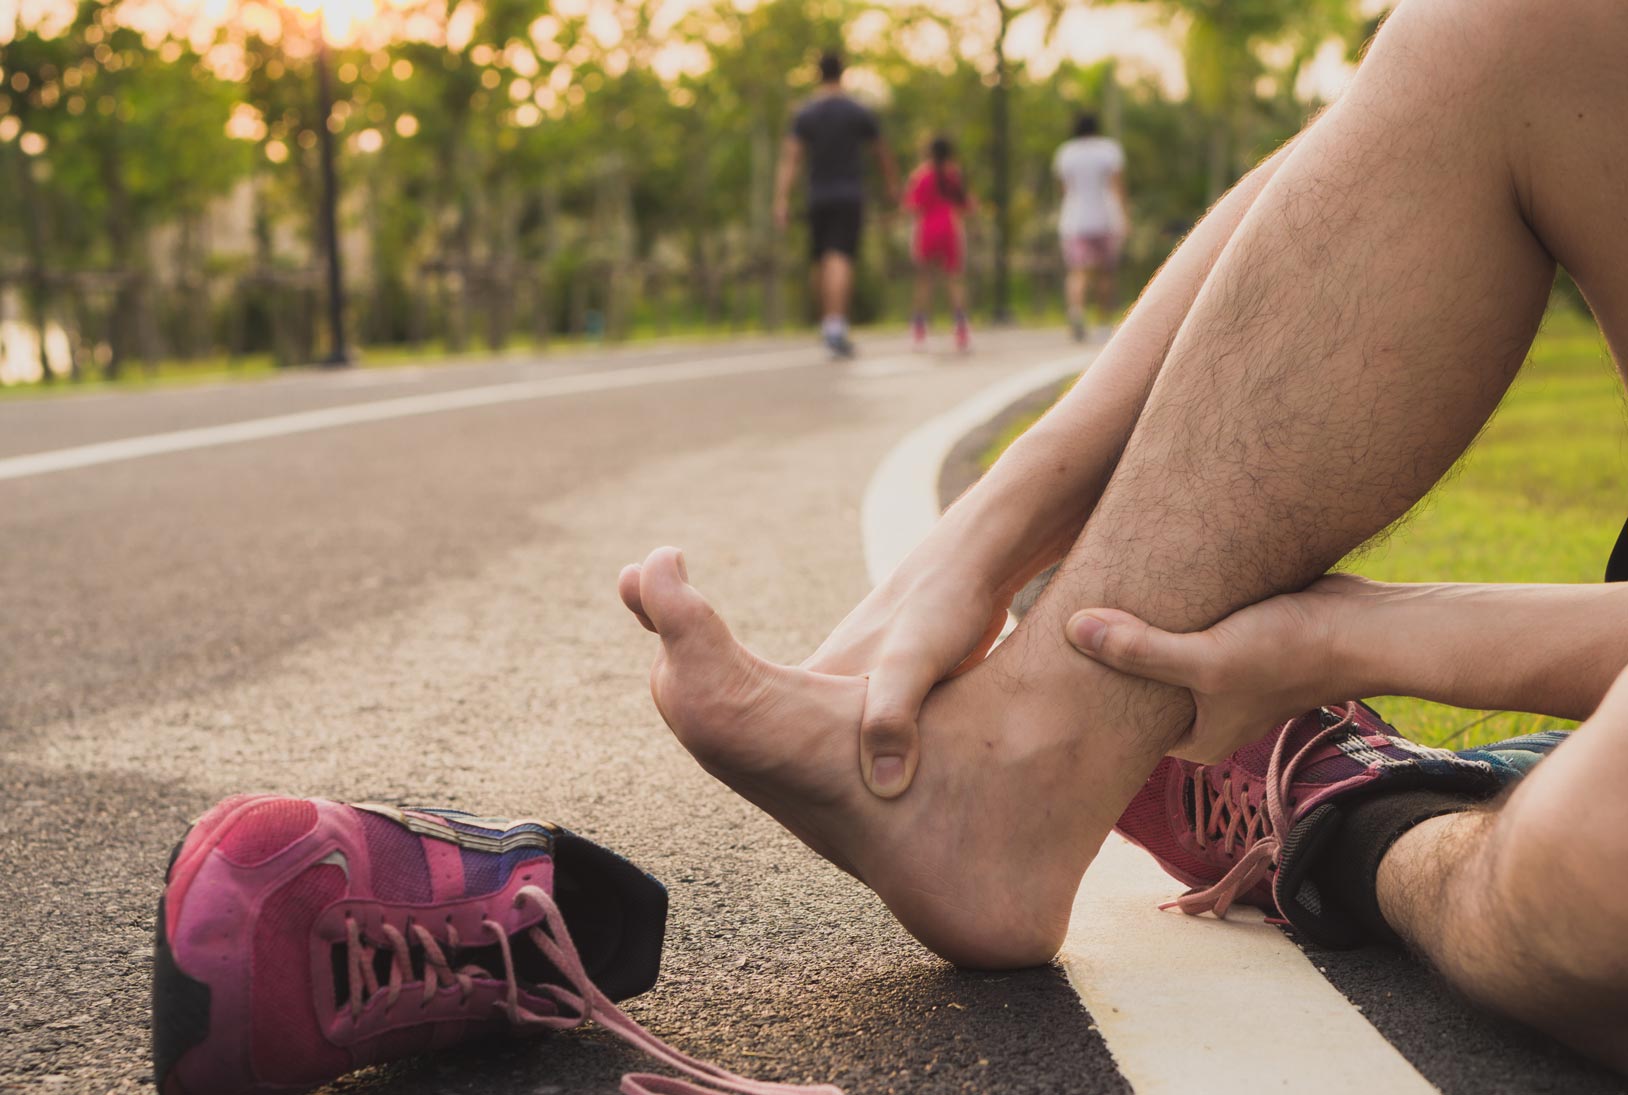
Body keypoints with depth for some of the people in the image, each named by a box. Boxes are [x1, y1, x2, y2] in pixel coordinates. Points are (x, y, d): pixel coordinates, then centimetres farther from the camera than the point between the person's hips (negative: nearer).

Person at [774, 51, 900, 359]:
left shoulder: (804, 116, 3)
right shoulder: (859, 113, 1)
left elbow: (789, 158, -7)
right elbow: (882, 153, 13)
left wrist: (781, 201, -11)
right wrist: (892, 185, 28)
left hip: (818, 198, 2)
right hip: (850, 197, -2)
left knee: (824, 262, 14)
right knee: (840, 259, -14)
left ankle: (830, 325, 21)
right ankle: (835, 325, -30)